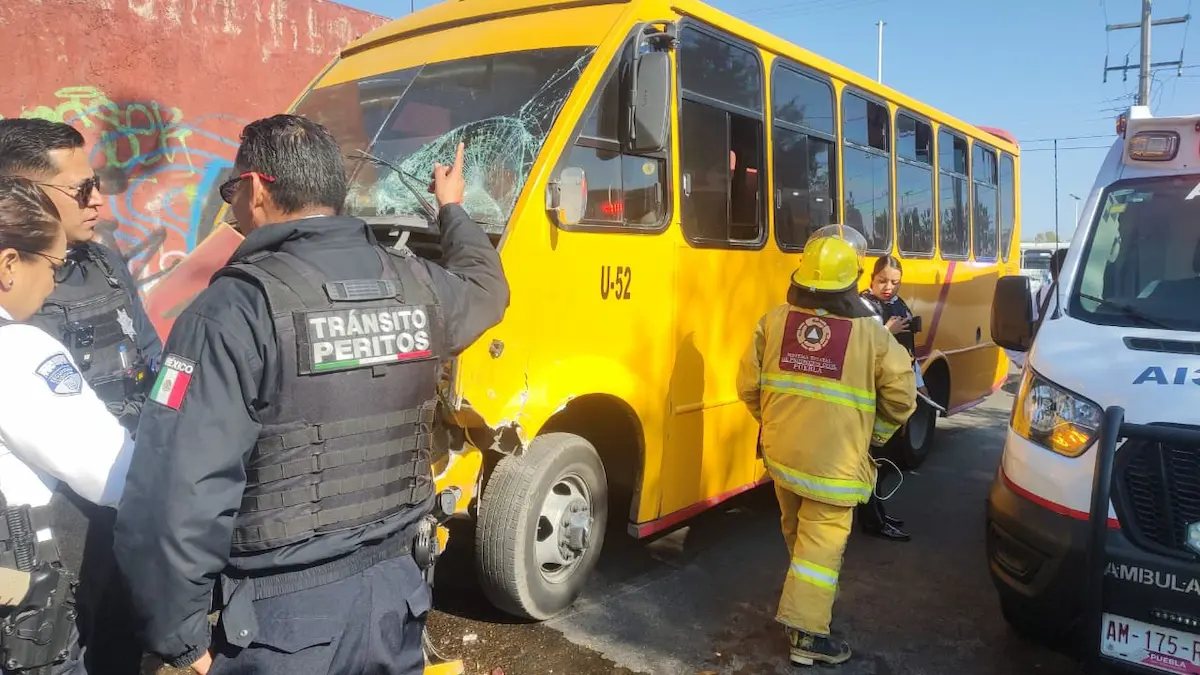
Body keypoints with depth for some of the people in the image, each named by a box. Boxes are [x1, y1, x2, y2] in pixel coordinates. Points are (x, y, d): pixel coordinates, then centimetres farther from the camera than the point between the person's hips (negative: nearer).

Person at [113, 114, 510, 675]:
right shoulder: (418, 286, -2)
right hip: (396, 590, 5)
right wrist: (452, 209, 39)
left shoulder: (236, 308, -19)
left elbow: (177, 494, -24)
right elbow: (486, 287, 23)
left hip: (285, 614, -5)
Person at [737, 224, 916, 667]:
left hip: (781, 453, 5)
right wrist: (874, 434, 12)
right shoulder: (869, 332, -10)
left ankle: (806, 597, 46)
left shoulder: (774, 321, -2)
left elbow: (748, 385, 2)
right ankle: (807, 632, 4)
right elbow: (901, 394, -4)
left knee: (797, 531, 24)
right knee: (822, 541, 3)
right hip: (833, 461, -4)